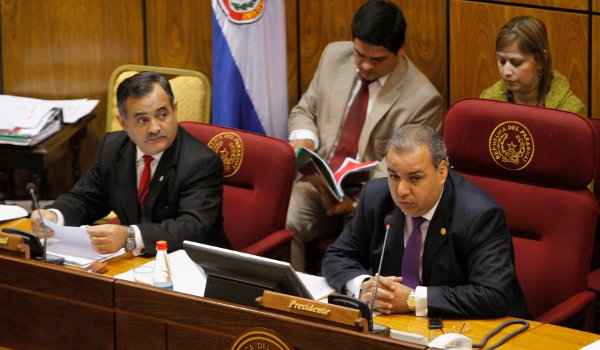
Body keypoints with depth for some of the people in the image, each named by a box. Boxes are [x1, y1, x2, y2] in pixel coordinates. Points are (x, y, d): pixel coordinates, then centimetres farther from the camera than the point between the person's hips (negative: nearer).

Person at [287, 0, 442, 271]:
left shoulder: (422, 100, -11)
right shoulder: (335, 56, 5)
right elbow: (305, 110, 17)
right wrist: (302, 139, -6)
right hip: (316, 181, 3)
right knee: (281, 224, -26)